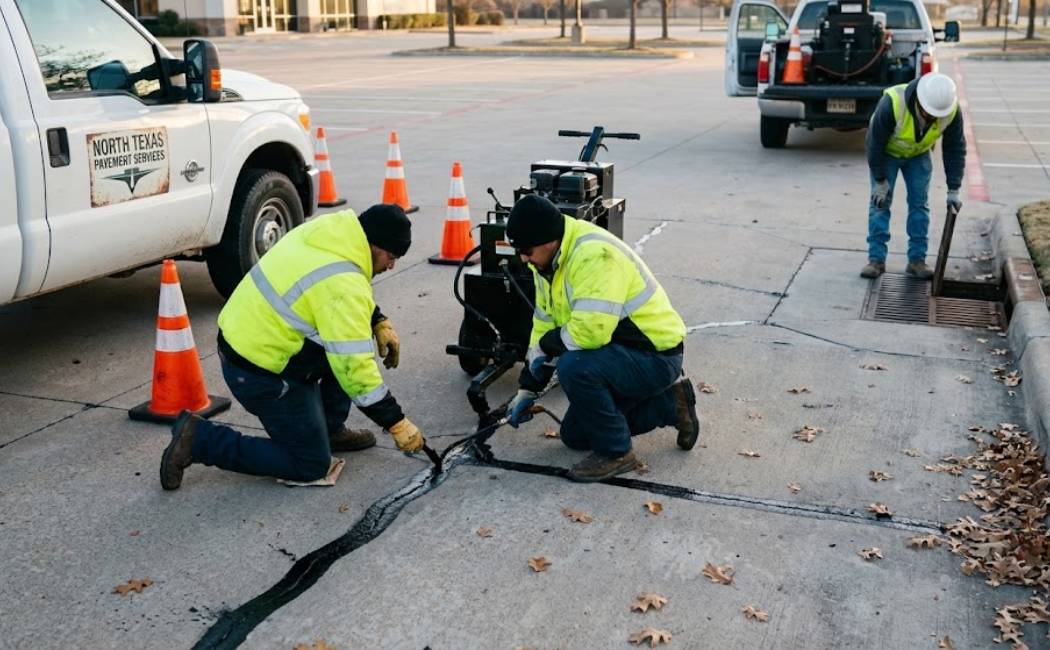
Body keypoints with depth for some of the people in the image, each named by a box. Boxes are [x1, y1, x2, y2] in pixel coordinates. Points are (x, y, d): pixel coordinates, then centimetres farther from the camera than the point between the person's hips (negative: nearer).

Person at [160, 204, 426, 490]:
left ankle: (330, 430, 23)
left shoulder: (324, 231, -1)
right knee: (311, 465, 3)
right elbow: (355, 369, -26)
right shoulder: (342, 285, -27)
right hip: (259, 374, -9)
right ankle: (199, 439, -1)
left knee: (351, 341, 14)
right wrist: (397, 423, -18)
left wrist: (379, 322, 9)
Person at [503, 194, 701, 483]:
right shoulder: (549, 262, 3)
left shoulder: (594, 254, -28)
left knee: (574, 368, -33)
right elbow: (544, 325, 10)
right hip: (619, 354, 10)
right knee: (574, 435, 14)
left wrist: (545, 345, -18)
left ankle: (615, 452, -11)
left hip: (655, 356, -10)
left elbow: (590, 331, -37)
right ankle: (669, 404, 20)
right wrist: (527, 390, 10)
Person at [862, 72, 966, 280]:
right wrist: (880, 181, -19)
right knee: (880, 202, -8)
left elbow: (955, 149, -16)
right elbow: (875, 142, -26)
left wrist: (953, 190, -17)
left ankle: (917, 259, 4)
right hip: (886, 152, -3)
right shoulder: (892, 104, -38)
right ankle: (876, 259, -3)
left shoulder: (951, 110, -28)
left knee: (919, 203, -2)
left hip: (919, 154, 3)